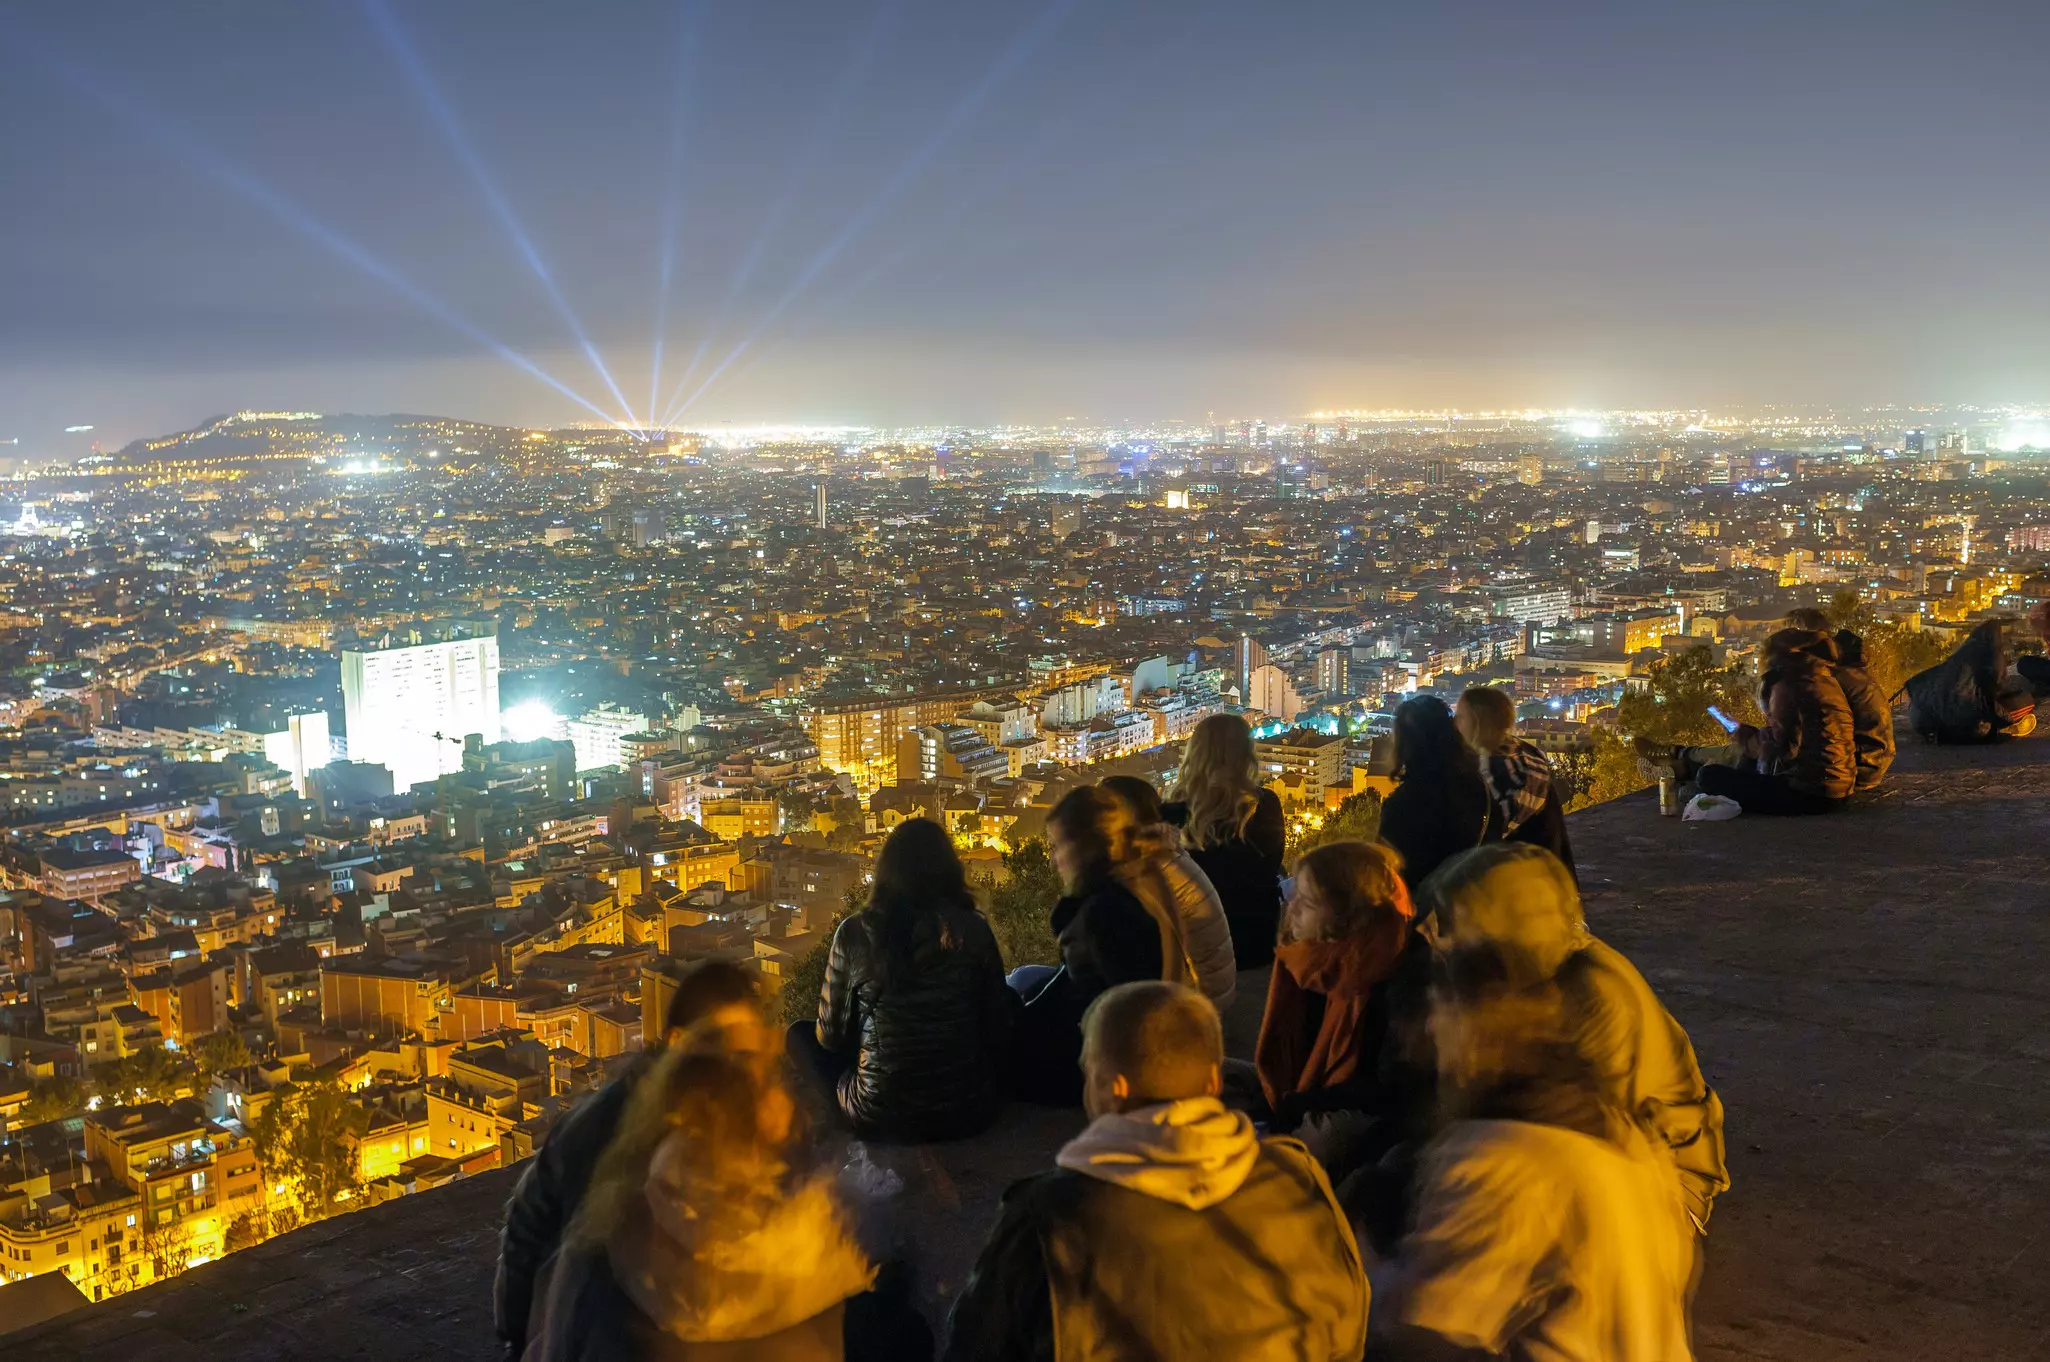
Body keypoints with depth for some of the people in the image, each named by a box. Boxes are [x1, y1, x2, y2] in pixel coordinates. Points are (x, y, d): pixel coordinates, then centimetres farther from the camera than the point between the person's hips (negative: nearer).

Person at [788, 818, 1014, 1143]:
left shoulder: (854, 933, -11)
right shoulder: (973, 930, -9)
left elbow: (831, 1035, -1)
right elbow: (1000, 1030, -1)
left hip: (881, 1120, -1)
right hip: (969, 1114, 1)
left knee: (800, 1034, 23)